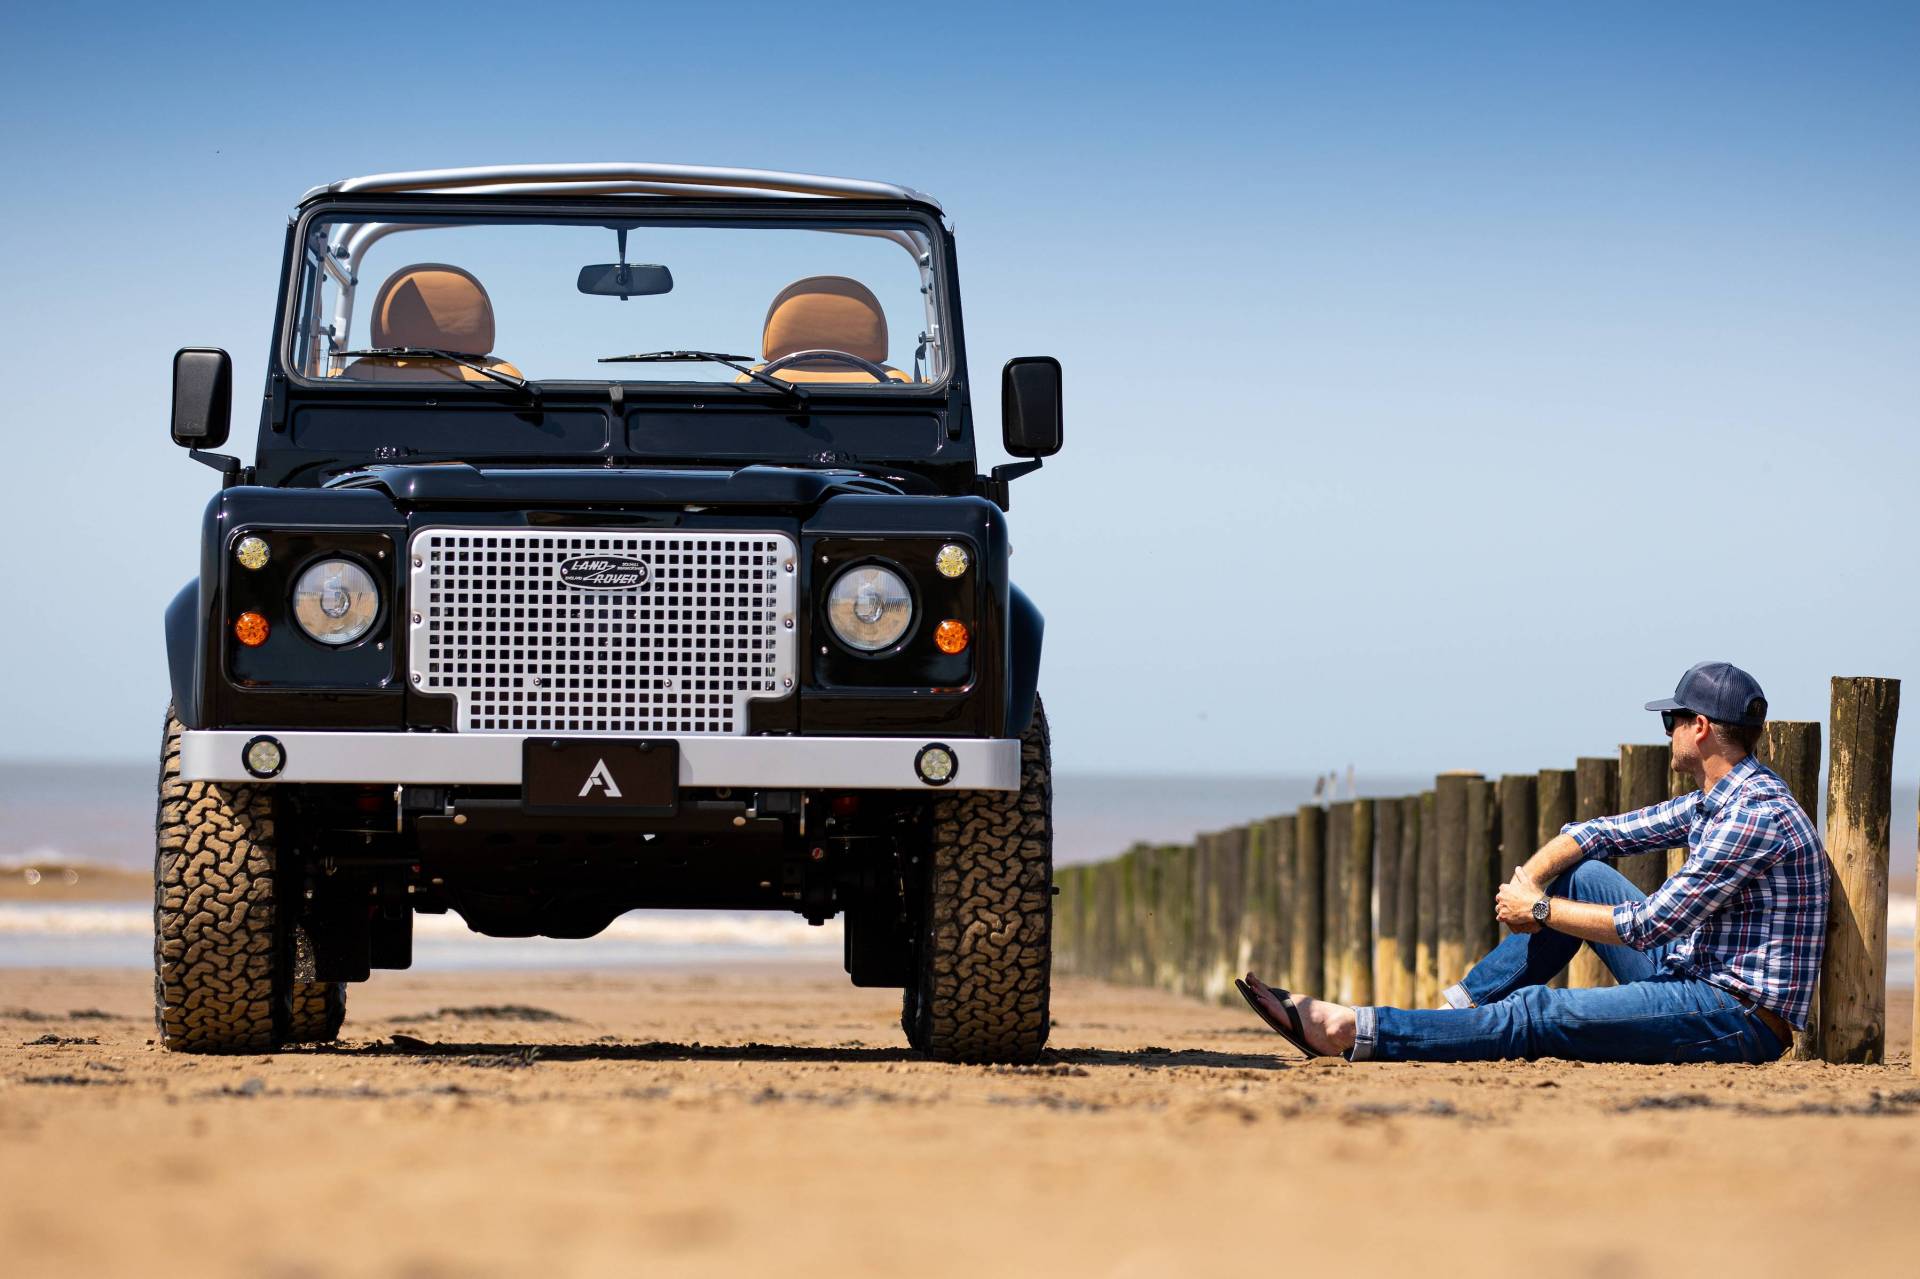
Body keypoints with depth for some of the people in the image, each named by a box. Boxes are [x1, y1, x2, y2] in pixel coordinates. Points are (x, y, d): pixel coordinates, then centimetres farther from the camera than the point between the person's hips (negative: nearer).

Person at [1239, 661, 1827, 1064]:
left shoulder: (1758, 816, -20)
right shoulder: (1713, 802, 13)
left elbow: (1649, 926, -22)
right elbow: (1597, 834, 18)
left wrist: (1540, 910, -12)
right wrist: (1528, 881, -1)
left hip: (1743, 1020, -10)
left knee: (1536, 1014, -18)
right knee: (1578, 875, 11)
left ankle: (1348, 1032, -17)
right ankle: (1462, 1006, 9)